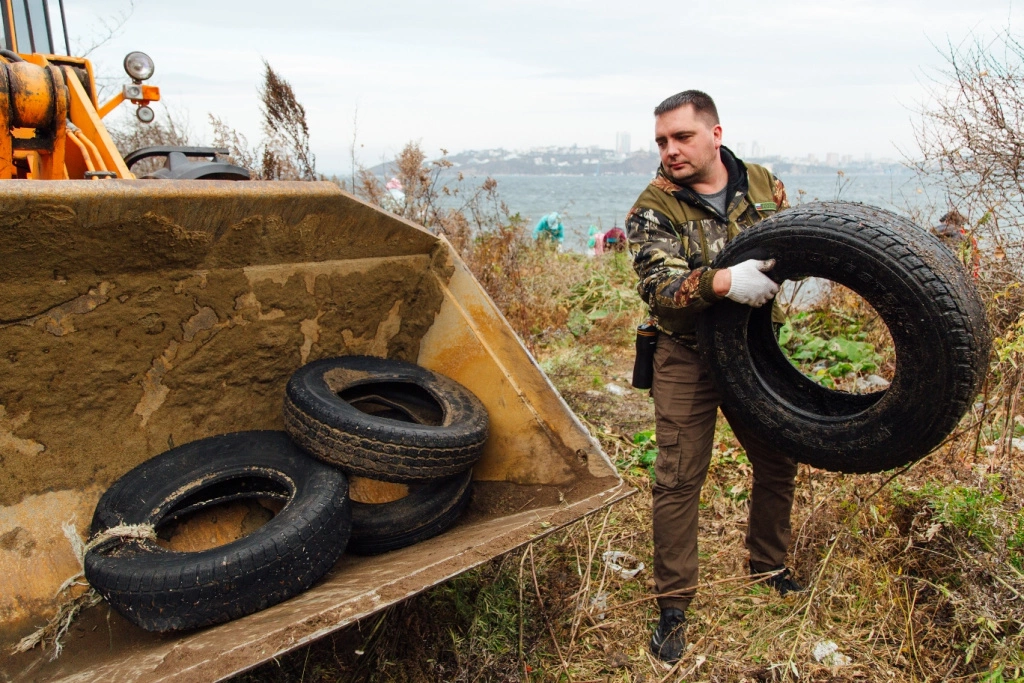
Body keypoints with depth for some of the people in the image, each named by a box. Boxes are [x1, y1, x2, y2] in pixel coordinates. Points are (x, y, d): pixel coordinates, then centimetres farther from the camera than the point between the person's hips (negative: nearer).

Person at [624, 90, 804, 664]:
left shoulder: (764, 185, 2)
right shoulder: (655, 207, -10)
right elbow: (658, 287, -23)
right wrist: (722, 282, -39)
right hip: (687, 360, -4)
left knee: (779, 464, 14)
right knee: (678, 481, -3)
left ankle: (769, 564, 39)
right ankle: (674, 606, 12)